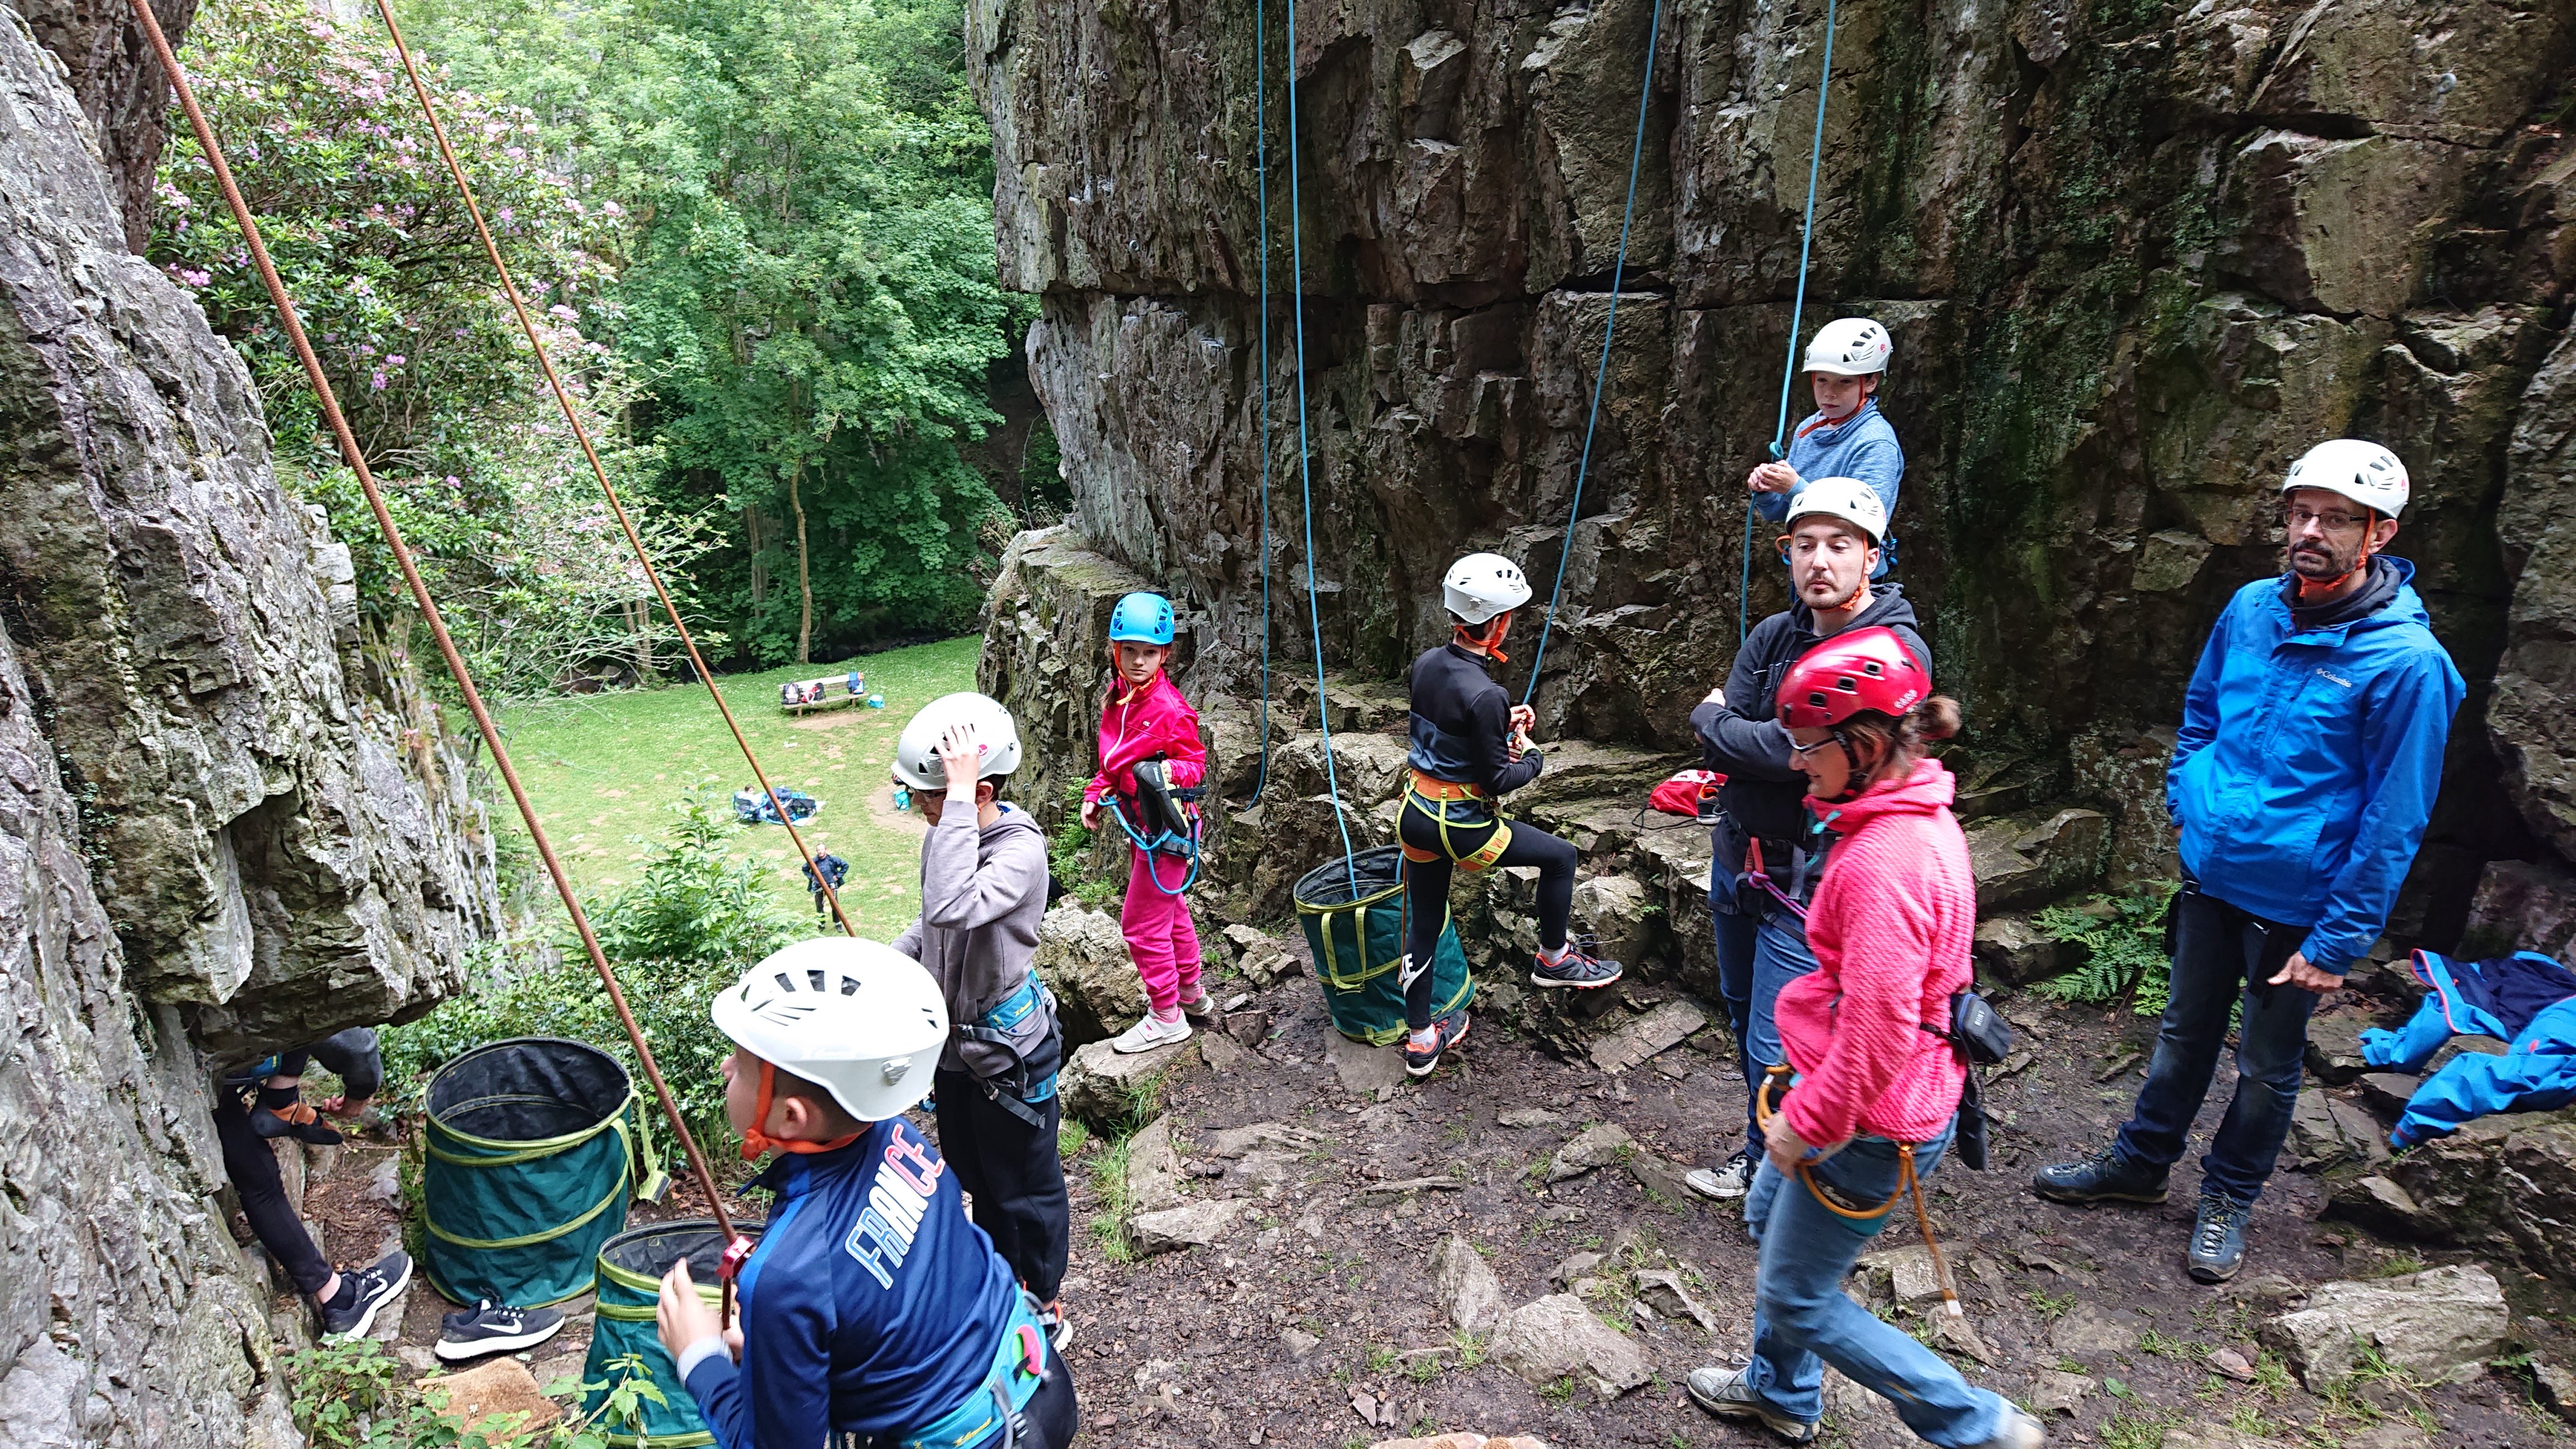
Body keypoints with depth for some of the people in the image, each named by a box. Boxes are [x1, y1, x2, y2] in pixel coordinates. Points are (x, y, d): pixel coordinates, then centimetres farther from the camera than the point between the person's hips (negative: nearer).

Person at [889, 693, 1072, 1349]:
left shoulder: (1020, 851, -29)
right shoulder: (948, 837, -4)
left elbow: (952, 909, -49)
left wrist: (960, 797, -46)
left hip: (1008, 1050, -8)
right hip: (956, 1041, 8)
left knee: (1025, 1188, 13)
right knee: (976, 1178, 26)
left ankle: (1043, 1311, 35)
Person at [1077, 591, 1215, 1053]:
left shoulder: (1170, 710, -22)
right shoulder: (1118, 697, 4)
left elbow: (1196, 762, -14)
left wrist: (1171, 771, -33)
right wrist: (1096, 795, 6)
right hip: (1141, 825, 9)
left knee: (1142, 921, -2)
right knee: (1168, 910, 22)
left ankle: (1166, 1016, 14)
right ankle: (1191, 994, 40)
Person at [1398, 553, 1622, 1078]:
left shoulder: (1427, 663, -2)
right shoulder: (1485, 695, -25)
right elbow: (1496, 780, -17)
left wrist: (1503, 722, 7)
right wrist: (1532, 756, 2)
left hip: (1415, 813, 8)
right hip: (1459, 824, -8)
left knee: (1423, 926, 18)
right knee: (1560, 856, 15)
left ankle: (1420, 1039, 30)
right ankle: (1553, 958, 33)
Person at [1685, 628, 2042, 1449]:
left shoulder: (1882, 864, -31)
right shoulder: (1924, 819, 2)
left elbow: (1876, 1034, -31)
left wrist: (1806, 1124, -17)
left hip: (1868, 1126, -10)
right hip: (1907, 1096, 10)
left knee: (1798, 1297, 8)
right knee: (1769, 1218, 27)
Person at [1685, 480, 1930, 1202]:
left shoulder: (1897, 651, -18)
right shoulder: (1773, 636, 2)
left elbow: (1801, 748, -27)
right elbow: (1719, 750, -4)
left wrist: (1716, 721, -13)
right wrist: (1774, 749, -21)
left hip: (1809, 878, -7)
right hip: (1738, 856, 7)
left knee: (1775, 1048, -1)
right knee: (1741, 1009, 23)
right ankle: (1767, 1139, 45)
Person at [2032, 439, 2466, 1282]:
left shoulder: (2406, 661, -20)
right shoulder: (2251, 609, -4)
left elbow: (2394, 820, -17)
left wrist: (2338, 941, -16)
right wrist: (2185, 802, 7)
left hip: (2295, 906, -5)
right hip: (2211, 873, 5)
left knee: (2267, 1068, 15)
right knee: (2185, 1031, 21)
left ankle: (2228, 1198, 36)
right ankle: (2140, 1163, 39)